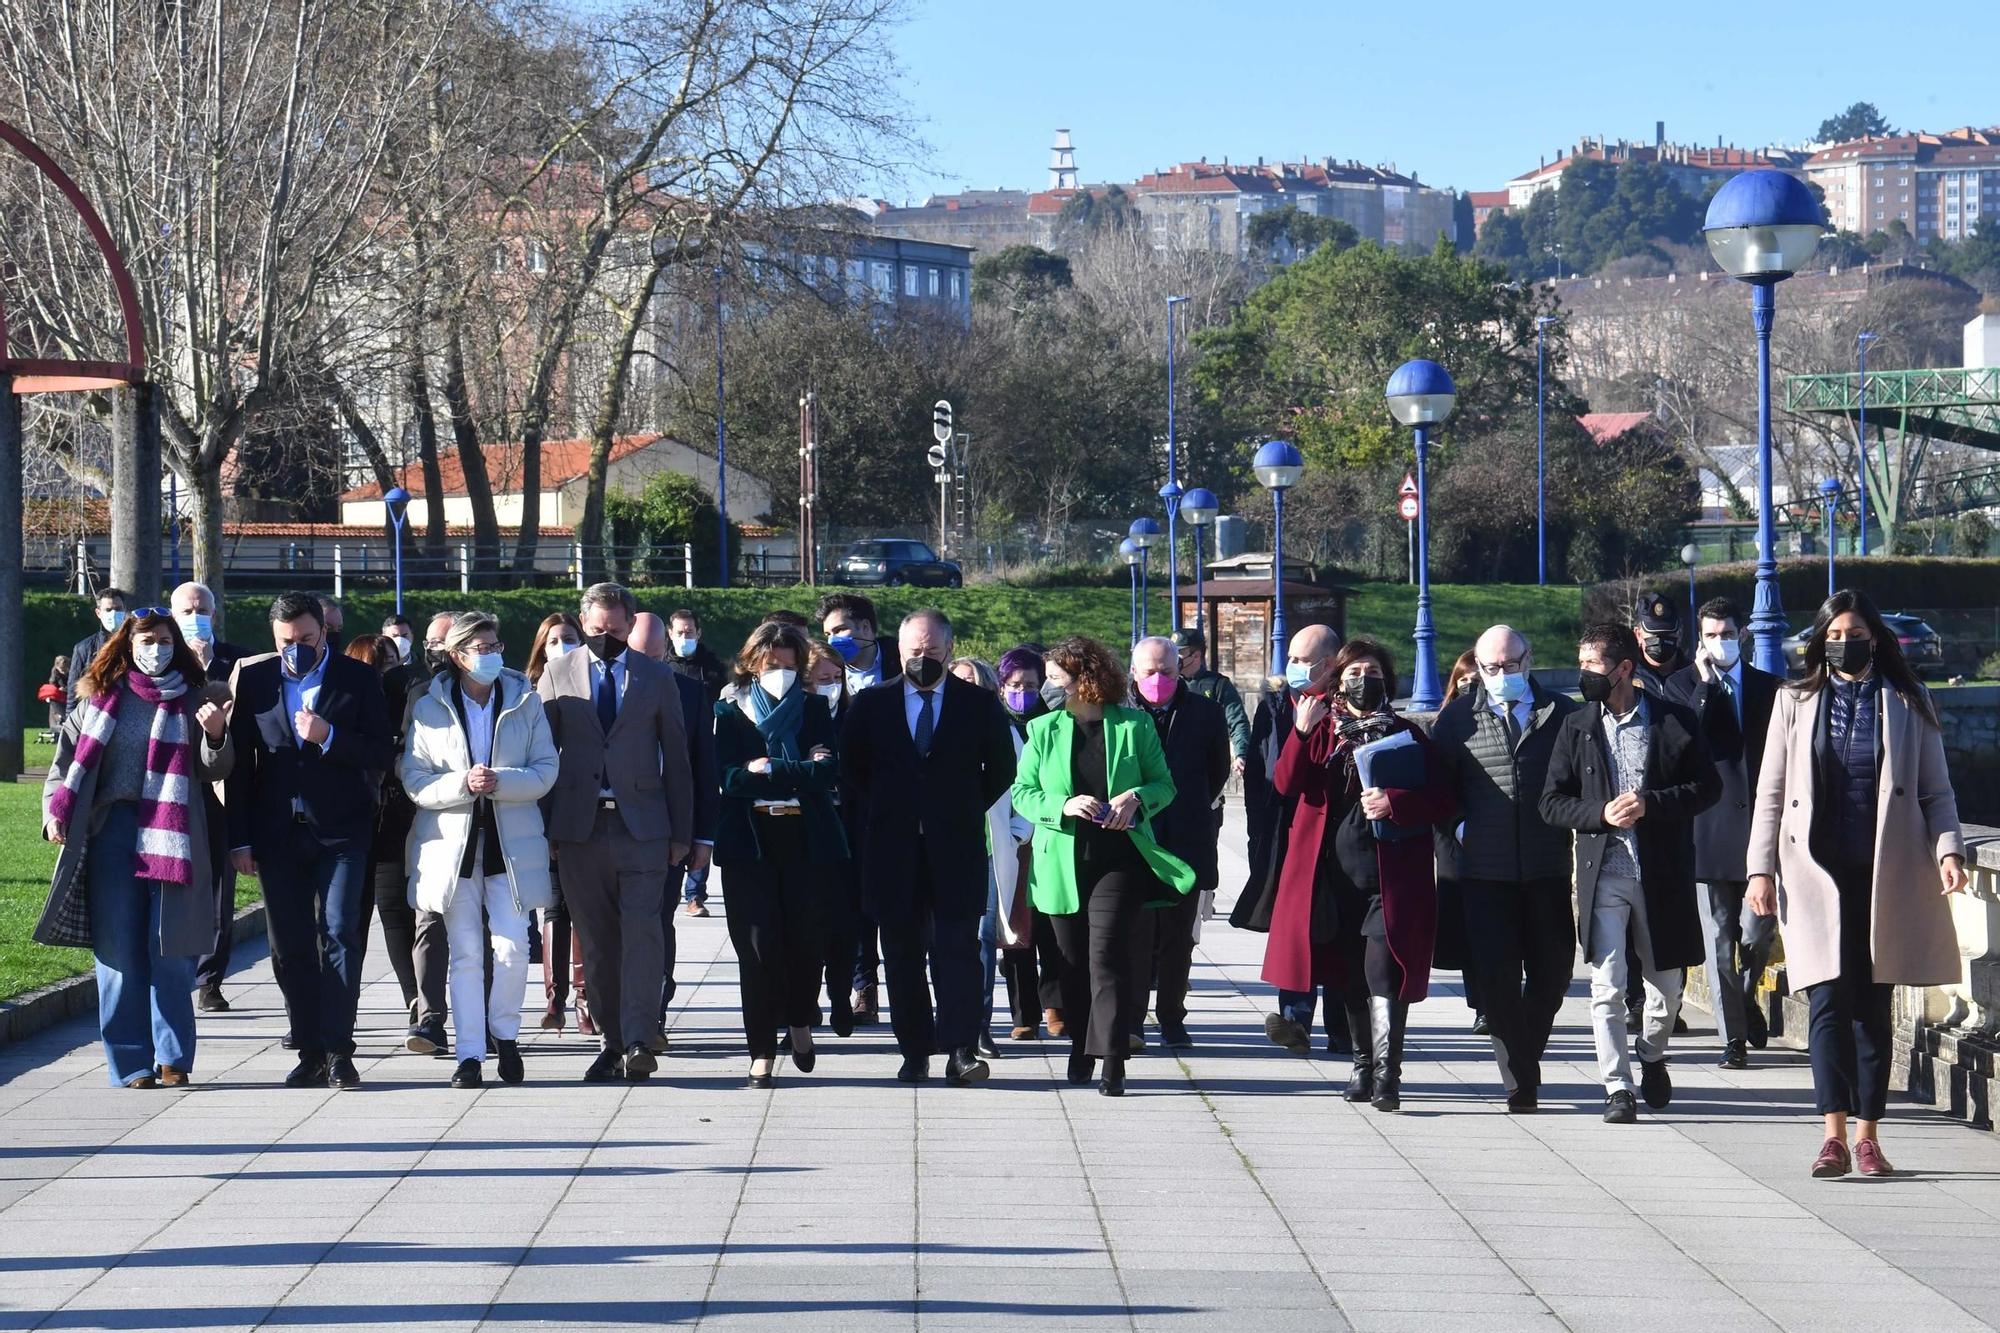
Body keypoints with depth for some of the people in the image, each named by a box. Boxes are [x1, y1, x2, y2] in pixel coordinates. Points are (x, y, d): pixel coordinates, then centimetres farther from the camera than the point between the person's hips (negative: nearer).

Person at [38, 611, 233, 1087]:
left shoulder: (193, 700, 8)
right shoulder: (100, 698, 12)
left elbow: (214, 771, 2)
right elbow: (67, 758, 15)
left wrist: (215, 735, -19)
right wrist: (55, 813, 0)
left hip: (173, 836, -1)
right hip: (112, 830, 1)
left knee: (171, 952, -4)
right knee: (119, 953, 0)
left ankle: (173, 1060, 3)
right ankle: (131, 1064, 3)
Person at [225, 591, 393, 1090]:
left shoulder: (358, 678, 2)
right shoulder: (254, 678, 7)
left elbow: (382, 753, -1)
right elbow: (239, 762, 7)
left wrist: (329, 738, -17)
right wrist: (239, 838, 3)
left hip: (341, 831, -3)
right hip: (278, 836, 3)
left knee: (339, 935, -10)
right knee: (289, 948, 5)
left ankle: (338, 1053, -8)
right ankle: (310, 1053, 12)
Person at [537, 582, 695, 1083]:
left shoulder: (656, 678, 9)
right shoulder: (558, 674, 10)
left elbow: (677, 758, 10)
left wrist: (681, 833, 7)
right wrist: (543, 827, 2)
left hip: (641, 824, -1)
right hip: (579, 825, 1)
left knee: (642, 929, -13)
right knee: (596, 940, 3)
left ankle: (638, 1041, -16)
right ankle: (613, 1041, 10)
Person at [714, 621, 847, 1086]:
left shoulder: (814, 709, 10)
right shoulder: (729, 712, 7)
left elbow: (829, 772, -4)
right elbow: (729, 776, -8)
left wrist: (769, 769, -11)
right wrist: (801, 771, -11)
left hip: (808, 839, 1)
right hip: (750, 840, -1)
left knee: (805, 938, 1)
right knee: (757, 944, -6)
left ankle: (800, 1022, 26)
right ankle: (762, 1050, -1)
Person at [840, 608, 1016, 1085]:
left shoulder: (979, 705, 4)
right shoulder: (871, 704, 7)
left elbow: (1002, 769, 11)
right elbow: (851, 767, 14)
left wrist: (967, 811, 7)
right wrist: (879, 812, 9)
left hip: (957, 848, -2)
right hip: (893, 849, 2)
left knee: (957, 947, -9)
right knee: (903, 953, 4)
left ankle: (961, 1050, -12)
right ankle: (915, 1051, 10)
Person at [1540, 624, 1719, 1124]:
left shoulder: (1674, 722, 0)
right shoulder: (1576, 727, 6)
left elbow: (1708, 787, -1)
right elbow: (1552, 802, 6)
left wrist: (1651, 804, -15)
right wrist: (1601, 814, -12)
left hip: (1663, 874, 0)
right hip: (1604, 872, 0)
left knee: (1667, 984, 13)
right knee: (1607, 987, -10)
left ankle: (1651, 1056, 39)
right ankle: (1617, 1087, -5)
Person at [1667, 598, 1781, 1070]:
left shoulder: (1769, 687, 11)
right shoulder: (1683, 684, 5)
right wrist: (1706, 685, -13)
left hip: (1761, 826, 1)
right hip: (1712, 831, -1)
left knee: (1758, 928, -5)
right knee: (1719, 940, 0)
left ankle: (1747, 995, 25)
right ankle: (1733, 1036, 7)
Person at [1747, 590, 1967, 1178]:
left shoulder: (1909, 703, 9)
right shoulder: (1795, 702, 10)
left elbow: (1936, 790, 8)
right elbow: (1771, 793, 9)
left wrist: (1948, 849, -7)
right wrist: (1761, 869, 2)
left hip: (1886, 875, 0)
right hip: (1817, 874, 0)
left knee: (1873, 1007, 4)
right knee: (1828, 1002, -10)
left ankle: (1867, 1136, 9)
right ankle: (1835, 1136, -13)